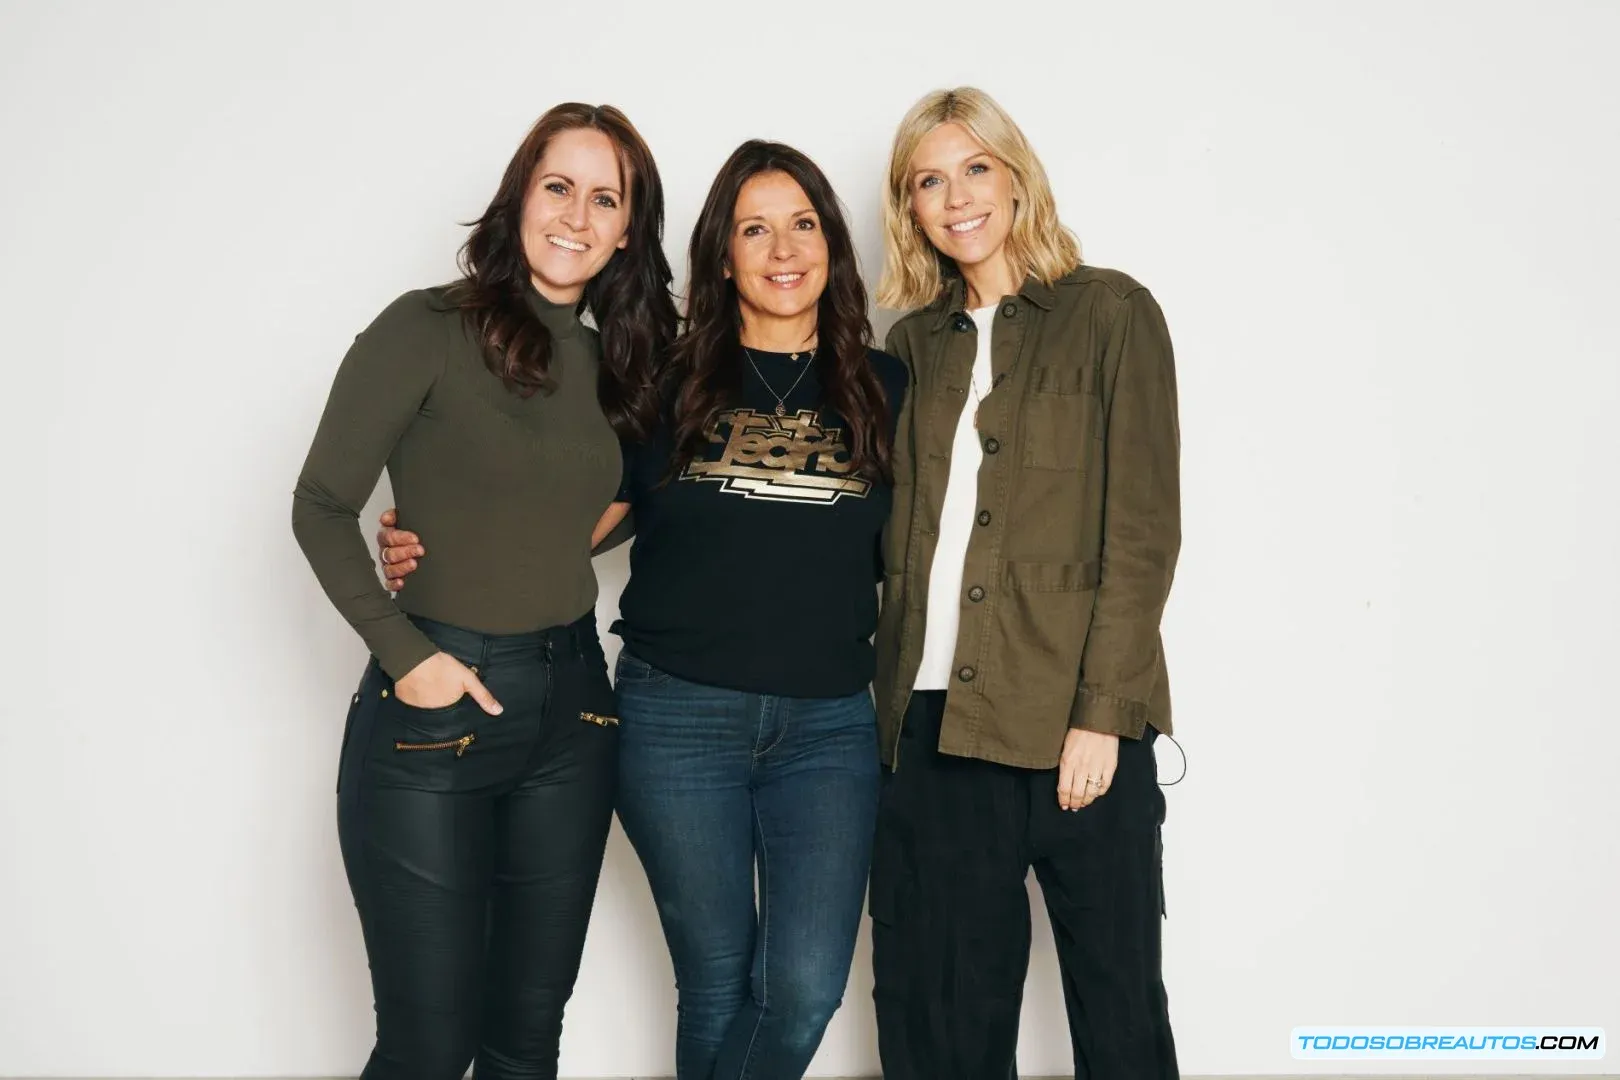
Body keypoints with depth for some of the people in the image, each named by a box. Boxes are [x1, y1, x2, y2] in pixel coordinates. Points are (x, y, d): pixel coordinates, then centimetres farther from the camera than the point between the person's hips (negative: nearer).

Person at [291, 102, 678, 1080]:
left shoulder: (614, 361, 9)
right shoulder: (428, 329, -8)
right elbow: (322, 505, -8)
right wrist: (404, 653, -14)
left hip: (572, 708, 5)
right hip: (435, 703, -5)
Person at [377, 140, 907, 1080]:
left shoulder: (884, 389, 6)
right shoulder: (667, 383, 3)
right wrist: (440, 559, -6)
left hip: (827, 727, 1)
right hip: (680, 719, -1)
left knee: (806, 987, -5)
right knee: (718, 984, 9)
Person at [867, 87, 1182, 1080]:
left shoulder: (1112, 311, 1)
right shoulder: (917, 340, 15)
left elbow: (1143, 527, -5)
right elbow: (905, 531, 15)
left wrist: (1100, 713, -12)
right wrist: (897, 691, 4)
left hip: (1073, 719, -4)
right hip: (936, 719, 4)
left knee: (1115, 998, 7)